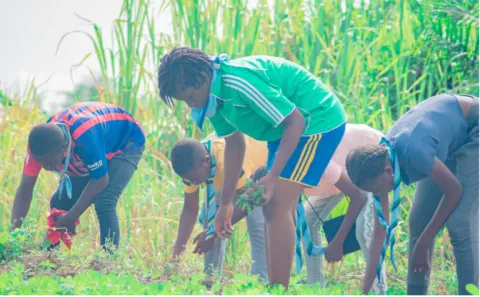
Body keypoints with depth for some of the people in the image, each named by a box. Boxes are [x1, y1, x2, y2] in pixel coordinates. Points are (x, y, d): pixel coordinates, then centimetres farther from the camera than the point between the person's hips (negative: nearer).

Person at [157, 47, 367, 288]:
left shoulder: (241, 82, -30)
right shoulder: (215, 93, 0)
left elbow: (296, 121, -27)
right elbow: (234, 143, 11)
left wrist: (273, 176, -31)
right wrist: (226, 203, 12)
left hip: (317, 120, -10)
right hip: (284, 128, 10)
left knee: (277, 206, -17)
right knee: (276, 208, 11)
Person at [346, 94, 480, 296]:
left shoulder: (413, 151, -37)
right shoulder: (379, 161, -12)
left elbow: (454, 191, -22)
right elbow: (380, 232, -6)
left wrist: (423, 244, -15)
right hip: (452, 142, 8)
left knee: (460, 222, -17)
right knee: (420, 219, 4)